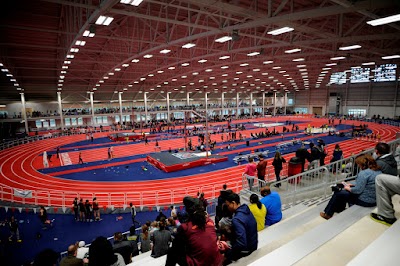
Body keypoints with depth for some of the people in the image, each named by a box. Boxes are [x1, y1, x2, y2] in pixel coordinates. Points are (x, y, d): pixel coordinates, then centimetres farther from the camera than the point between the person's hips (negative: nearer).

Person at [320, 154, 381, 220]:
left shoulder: (364, 173, -24)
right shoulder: (378, 171, 6)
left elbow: (358, 190, -24)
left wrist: (348, 188, -6)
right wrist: (350, 184, 12)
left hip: (365, 201, -9)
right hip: (374, 199, 9)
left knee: (338, 194, 5)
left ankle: (327, 214, 19)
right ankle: (339, 210, 27)